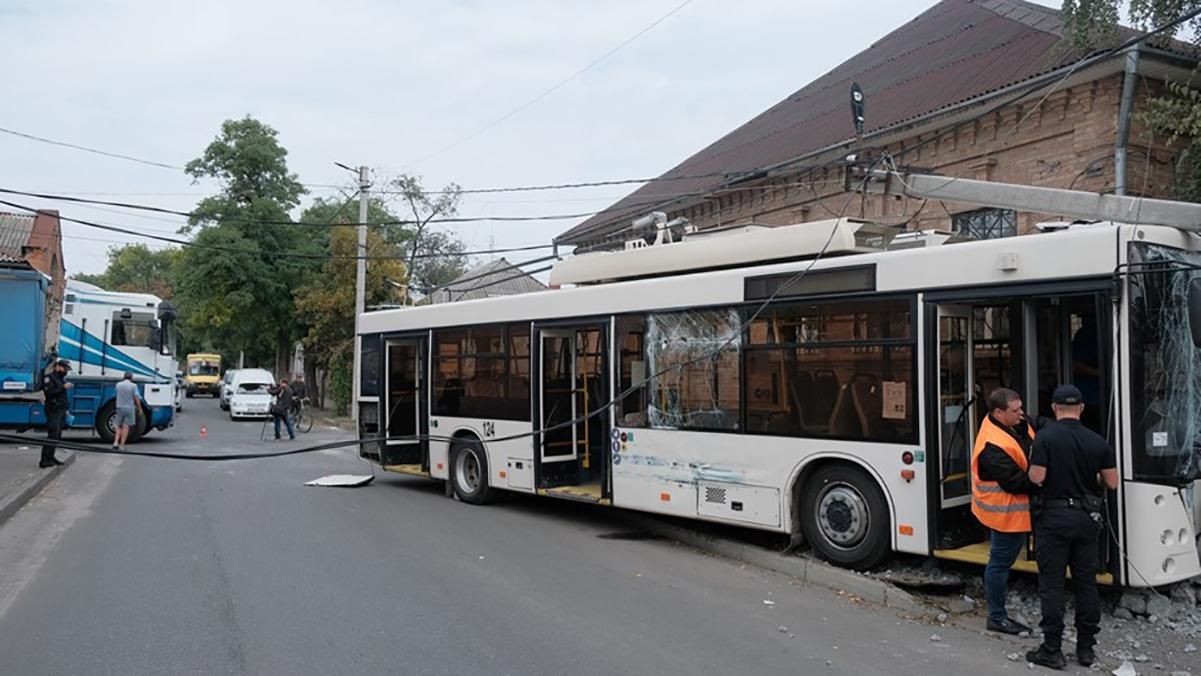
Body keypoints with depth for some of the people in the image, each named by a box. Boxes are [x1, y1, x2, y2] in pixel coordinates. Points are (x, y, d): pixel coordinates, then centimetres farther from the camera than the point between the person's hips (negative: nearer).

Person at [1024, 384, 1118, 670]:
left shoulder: (1046, 436, -12)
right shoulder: (1097, 441, 0)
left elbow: (1037, 477, -18)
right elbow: (1112, 482, 4)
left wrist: (1034, 467, 4)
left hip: (1054, 517, -4)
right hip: (1087, 518, 4)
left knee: (1052, 584, 2)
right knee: (1086, 582, 14)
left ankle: (1052, 650, 5)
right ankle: (1086, 648, 21)